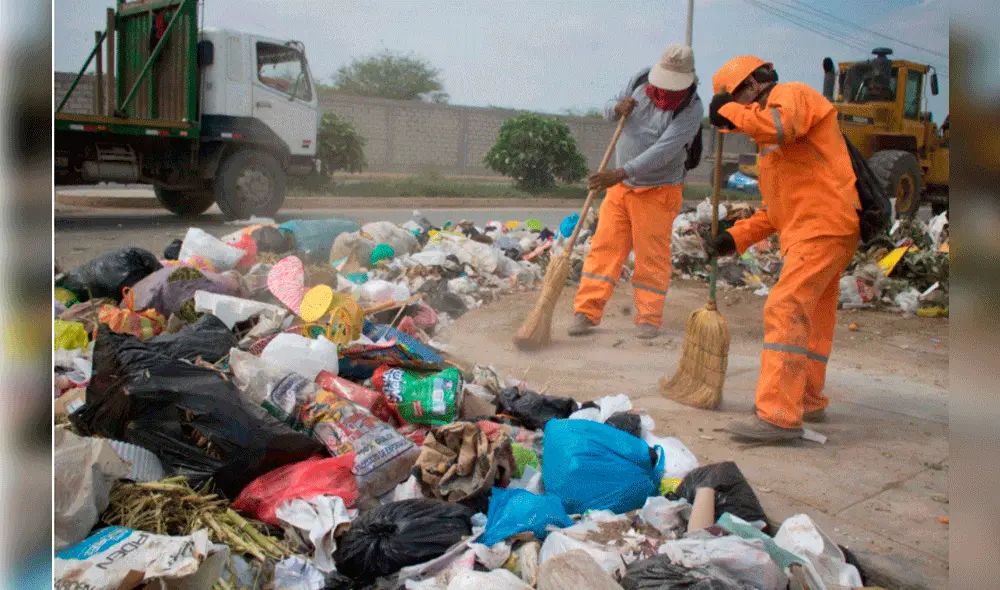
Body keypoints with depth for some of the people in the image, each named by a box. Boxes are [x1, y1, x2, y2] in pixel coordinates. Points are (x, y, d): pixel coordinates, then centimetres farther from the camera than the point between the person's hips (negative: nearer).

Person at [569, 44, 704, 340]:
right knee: (604, 246, 1)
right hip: (620, 186, 5)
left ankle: (648, 318, 12)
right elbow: (608, 110, 11)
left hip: (657, 191, -4)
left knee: (652, 255, -1)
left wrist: (621, 173, -37)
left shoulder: (691, 109, -18)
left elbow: (663, 151, -28)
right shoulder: (640, 80, -1)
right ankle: (587, 312, 4)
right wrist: (617, 108, -14)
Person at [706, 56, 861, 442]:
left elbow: (781, 124, -27)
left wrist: (729, 111, -13)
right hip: (822, 229, 11)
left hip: (822, 225, -11)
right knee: (812, 318, 18)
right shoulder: (772, 139, 28)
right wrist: (736, 237, 15)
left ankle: (779, 414, -20)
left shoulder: (791, 94, 0)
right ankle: (808, 401, 31)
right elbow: (778, 208, 26)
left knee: (786, 310, -17)